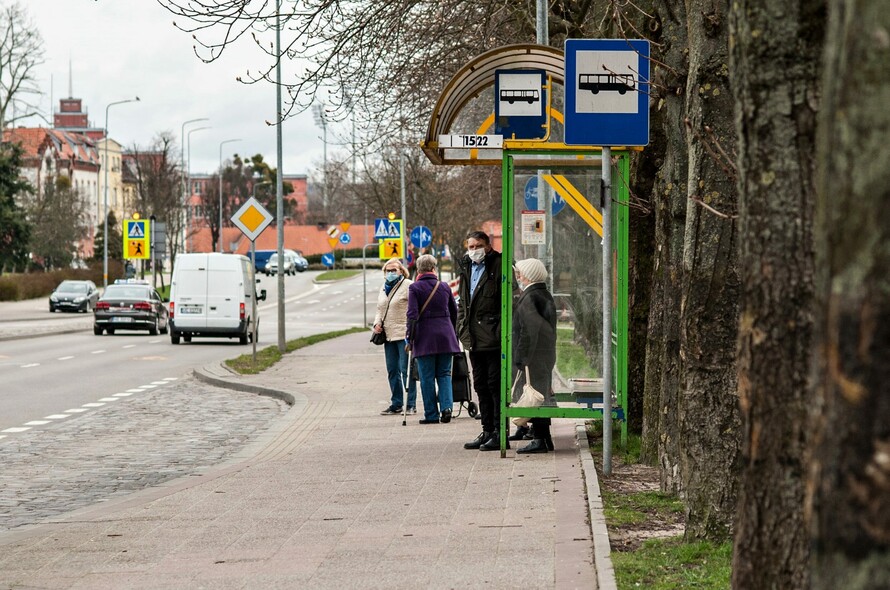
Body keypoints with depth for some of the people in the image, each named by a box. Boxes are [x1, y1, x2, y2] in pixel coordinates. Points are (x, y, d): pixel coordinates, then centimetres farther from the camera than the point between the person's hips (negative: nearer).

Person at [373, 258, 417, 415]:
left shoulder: (407, 286, -6)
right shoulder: (383, 288, 18)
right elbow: (380, 310, 28)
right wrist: (377, 323, 8)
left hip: (404, 335, -8)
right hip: (388, 336, 8)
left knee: (406, 370, -6)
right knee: (392, 371, 10)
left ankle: (411, 405, -1)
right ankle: (396, 404, 17)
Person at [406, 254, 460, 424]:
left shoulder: (414, 288, -6)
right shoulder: (444, 287, 6)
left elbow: (412, 315, -12)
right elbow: (454, 312, 15)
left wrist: (410, 339, -9)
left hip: (425, 336, -3)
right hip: (445, 336, 3)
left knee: (427, 377, 3)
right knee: (444, 374, 11)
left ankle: (431, 415, 4)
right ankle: (446, 407, -7)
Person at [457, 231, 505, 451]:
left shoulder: (498, 266, -8)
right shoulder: (467, 269, 15)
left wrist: (501, 331, -17)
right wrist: (462, 327, 13)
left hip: (493, 339, -8)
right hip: (474, 339, 8)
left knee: (495, 385, -5)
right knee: (481, 386, 12)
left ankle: (499, 433, -2)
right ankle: (487, 431, 19)